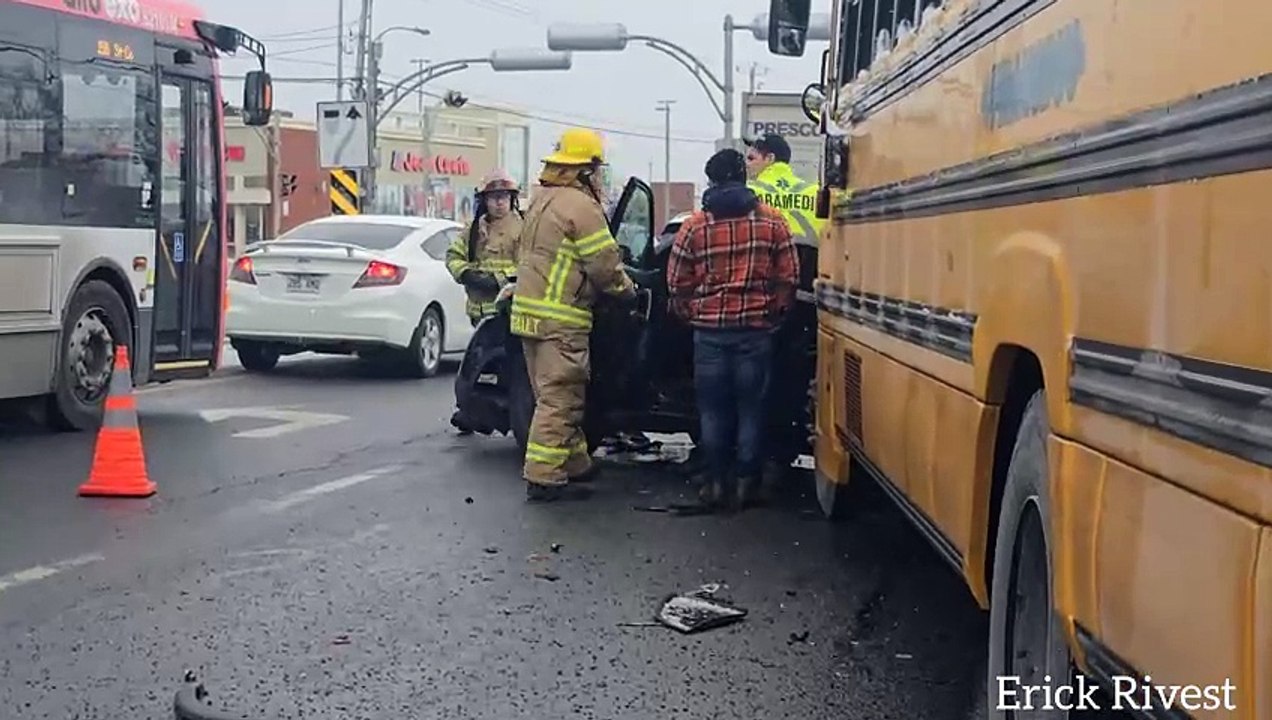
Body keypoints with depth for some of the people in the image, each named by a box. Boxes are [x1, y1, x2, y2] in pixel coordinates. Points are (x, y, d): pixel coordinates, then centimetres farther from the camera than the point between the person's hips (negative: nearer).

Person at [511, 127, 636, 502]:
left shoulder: (540, 200, 17)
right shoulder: (580, 205, -13)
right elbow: (605, 263, -12)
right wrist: (628, 292, 5)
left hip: (528, 310, 10)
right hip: (559, 317, -10)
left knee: (557, 395, 16)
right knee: (559, 398, -6)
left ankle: (576, 464, 26)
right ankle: (544, 478, -6)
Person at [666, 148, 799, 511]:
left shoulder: (694, 225, -1)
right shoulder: (772, 221, 0)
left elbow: (677, 282, 1)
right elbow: (788, 277, 1)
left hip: (710, 331, 0)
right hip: (756, 330, 0)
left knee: (713, 408, 9)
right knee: (750, 408, 7)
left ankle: (715, 481, 12)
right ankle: (744, 482, 9)